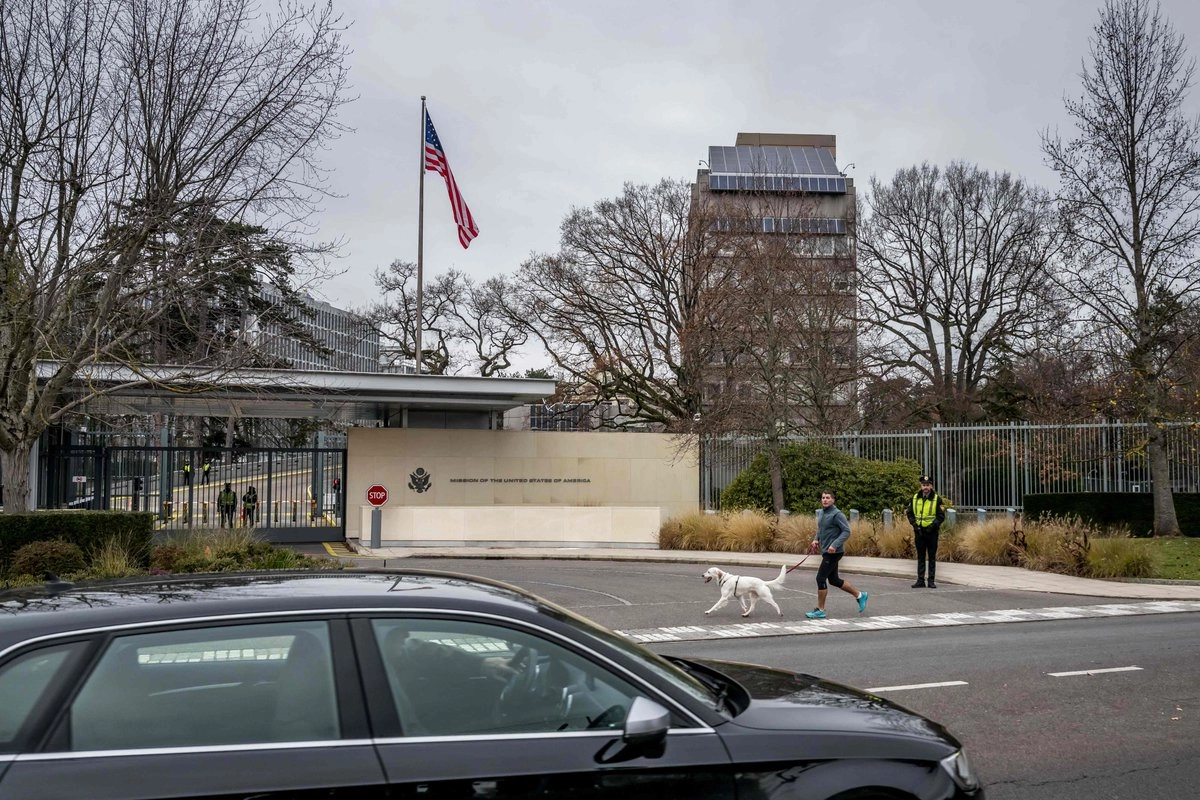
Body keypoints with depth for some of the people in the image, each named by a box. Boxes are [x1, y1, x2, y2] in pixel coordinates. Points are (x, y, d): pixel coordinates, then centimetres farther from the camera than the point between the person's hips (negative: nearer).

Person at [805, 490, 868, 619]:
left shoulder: (837, 514, -15)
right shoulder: (821, 513, 10)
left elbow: (847, 531, -18)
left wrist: (835, 545, -26)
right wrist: (816, 540, 8)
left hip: (834, 552, -9)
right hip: (826, 551, 9)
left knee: (821, 578, -8)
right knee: (834, 580, 16)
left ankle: (820, 610, 1)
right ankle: (860, 595, 31)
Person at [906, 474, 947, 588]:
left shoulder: (937, 499, -4)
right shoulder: (915, 498, 5)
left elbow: (941, 516, -4)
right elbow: (910, 513, 11)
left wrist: (933, 526, -15)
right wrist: (914, 524, -4)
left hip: (932, 531, -3)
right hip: (919, 531, 3)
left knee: (932, 557, 2)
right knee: (920, 557, 7)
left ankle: (931, 581, 7)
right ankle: (920, 581, 10)